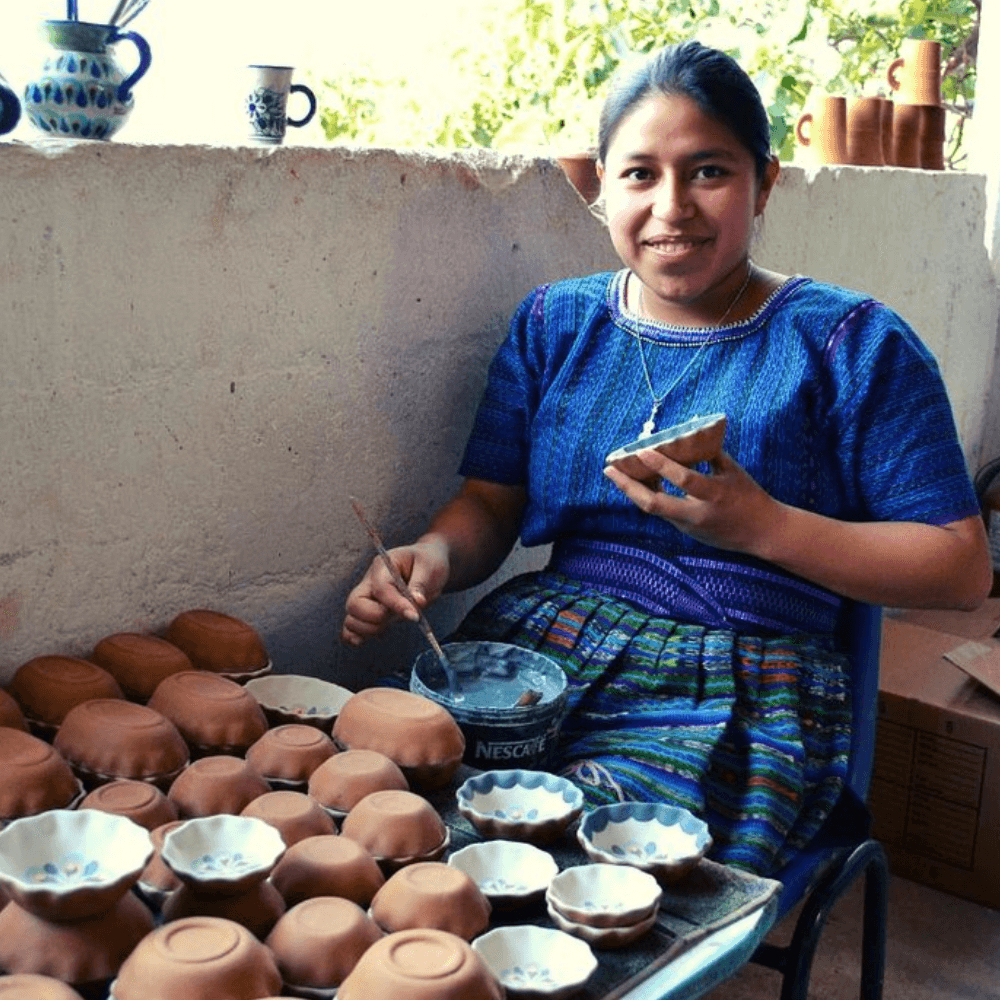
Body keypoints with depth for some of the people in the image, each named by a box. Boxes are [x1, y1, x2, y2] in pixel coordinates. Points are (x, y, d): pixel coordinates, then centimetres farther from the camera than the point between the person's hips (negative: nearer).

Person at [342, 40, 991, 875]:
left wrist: (761, 525, -13)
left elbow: (961, 569, -1)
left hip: (732, 699, -3)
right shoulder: (555, 322, 14)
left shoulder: (852, 344, 1)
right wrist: (433, 556, -12)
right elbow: (490, 503, 12)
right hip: (535, 648, 4)